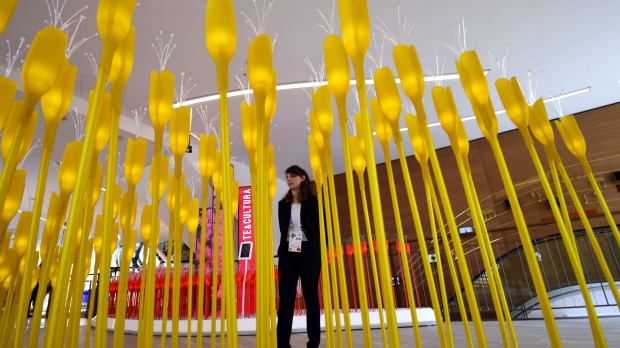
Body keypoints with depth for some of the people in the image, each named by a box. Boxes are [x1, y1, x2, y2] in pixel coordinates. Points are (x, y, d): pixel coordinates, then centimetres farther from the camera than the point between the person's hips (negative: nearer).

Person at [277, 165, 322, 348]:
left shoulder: (313, 201, 2)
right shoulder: (283, 204, 13)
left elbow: (322, 228, 0)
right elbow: (282, 230, 16)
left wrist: (321, 251, -7)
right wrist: (283, 250, 7)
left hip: (309, 253, -3)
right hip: (287, 254, 3)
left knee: (311, 298, 6)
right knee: (285, 299, 0)